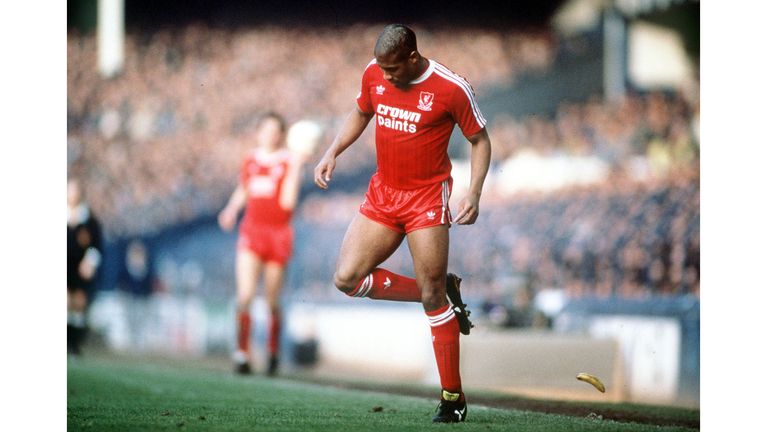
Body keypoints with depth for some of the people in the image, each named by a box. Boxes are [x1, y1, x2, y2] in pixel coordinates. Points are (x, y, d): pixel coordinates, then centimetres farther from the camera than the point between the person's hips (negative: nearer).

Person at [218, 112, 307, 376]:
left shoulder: (289, 162, -3)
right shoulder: (250, 161, 8)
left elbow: (287, 201, -14)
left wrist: (295, 168, -18)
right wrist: (231, 210, 7)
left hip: (278, 233, -2)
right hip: (251, 232, 2)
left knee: (272, 301, 6)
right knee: (245, 296, -15)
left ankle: (273, 350, 27)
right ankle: (242, 353, -11)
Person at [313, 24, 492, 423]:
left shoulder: (451, 89, -16)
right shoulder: (374, 75, -2)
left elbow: (479, 139, -5)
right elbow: (361, 113, 18)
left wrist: (474, 193, -17)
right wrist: (332, 153, 5)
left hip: (427, 199, -6)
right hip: (382, 194, 6)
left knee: (432, 297, -7)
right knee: (346, 278, -4)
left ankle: (453, 399, 4)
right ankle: (443, 294, 13)